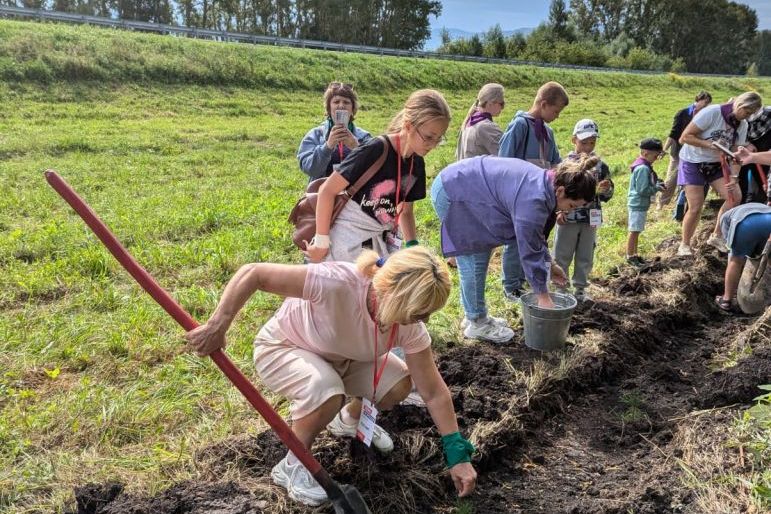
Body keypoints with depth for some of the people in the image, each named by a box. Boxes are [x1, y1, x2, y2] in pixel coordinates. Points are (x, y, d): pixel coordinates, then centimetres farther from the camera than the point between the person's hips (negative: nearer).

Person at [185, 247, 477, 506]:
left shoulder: (410, 327, -22)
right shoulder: (336, 282, -41)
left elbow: (435, 392, -14)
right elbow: (252, 274, -38)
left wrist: (457, 454, -15)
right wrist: (217, 327, -40)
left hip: (340, 358, 5)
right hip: (282, 349, -5)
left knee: (398, 384, -14)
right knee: (326, 390, -36)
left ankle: (349, 421, 19)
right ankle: (292, 466, -7)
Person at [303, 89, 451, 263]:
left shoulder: (417, 164, 1)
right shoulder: (375, 151, -22)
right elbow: (327, 190, -18)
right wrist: (321, 243, -15)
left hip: (380, 242, 8)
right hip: (348, 241, -7)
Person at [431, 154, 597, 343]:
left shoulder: (544, 181, 0)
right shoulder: (533, 199, -29)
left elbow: (536, 235, 15)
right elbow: (529, 251, -22)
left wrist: (549, 264, 18)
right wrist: (543, 296, -12)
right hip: (452, 192, -10)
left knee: (479, 260, 15)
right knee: (473, 262, -5)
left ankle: (476, 315, 26)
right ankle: (477, 324, 8)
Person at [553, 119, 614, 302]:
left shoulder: (600, 166, 3)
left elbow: (606, 196, 9)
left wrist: (606, 189, -13)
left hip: (590, 220, 3)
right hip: (568, 219, -3)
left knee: (585, 257, 12)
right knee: (562, 256, 7)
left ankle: (580, 288, 25)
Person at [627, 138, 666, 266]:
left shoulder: (645, 167, 11)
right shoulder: (643, 168, -21)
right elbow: (643, 190, -23)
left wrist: (657, 183, 5)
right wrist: (657, 188, -11)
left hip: (641, 204, 10)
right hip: (637, 205, -10)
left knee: (636, 231, 16)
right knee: (634, 231, -2)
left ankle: (634, 254, 25)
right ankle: (630, 256, 6)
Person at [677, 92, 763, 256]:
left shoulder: (742, 125, -3)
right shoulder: (711, 113, -22)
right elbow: (685, 137, -23)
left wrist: (734, 177, -18)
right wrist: (710, 145, -32)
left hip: (716, 164, 6)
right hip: (692, 162, -6)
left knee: (734, 197, -9)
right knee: (696, 207, -11)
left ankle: (716, 236, 9)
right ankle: (684, 244, 9)